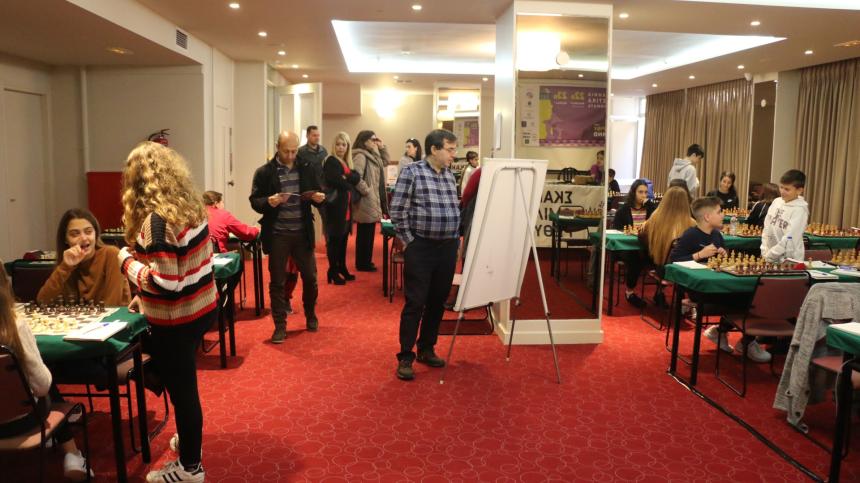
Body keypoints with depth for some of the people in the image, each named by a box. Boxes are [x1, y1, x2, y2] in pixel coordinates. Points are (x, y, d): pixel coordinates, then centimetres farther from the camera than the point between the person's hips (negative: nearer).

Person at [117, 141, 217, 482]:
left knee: (181, 389, 7)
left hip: (176, 320, -9)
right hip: (202, 305, 9)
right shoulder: (191, 205, 2)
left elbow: (164, 282, -26)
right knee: (183, 384, 27)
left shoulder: (157, 219, -24)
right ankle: (190, 439, 47)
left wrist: (127, 260, -12)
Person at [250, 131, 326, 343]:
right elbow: (254, 201, -5)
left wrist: (320, 198, -12)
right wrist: (269, 201, -25)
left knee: (310, 277, 12)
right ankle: (280, 325, 17)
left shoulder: (307, 170, 5)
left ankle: (310, 315, 35)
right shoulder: (264, 172, -4)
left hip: (302, 233, 3)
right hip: (277, 234, -2)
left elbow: (317, 196, 12)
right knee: (277, 282, 5)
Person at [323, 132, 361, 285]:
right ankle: (333, 271, 2)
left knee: (343, 239, 13)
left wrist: (347, 177, -18)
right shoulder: (330, 161, -7)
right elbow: (337, 182, -19)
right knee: (334, 239, -4)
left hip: (346, 206, 8)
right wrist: (350, 184, -3)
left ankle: (342, 268, 24)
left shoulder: (348, 163, 16)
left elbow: (357, 178, 0)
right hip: (335, 206, -8)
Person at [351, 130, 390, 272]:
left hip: (373, 201, 10)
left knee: (369, 234, 15)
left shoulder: (372, 155, 14)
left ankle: (365, 261, 24)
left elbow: (385, 162, 26)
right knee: (364, 234, -2)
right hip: (366, 202, -10)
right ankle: (362, 263, 7)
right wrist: (367, 191, -19)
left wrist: (382, 147, 13)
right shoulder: (360, 156, -16)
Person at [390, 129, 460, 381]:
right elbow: (397, 211, -9)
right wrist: (407, 241, -9)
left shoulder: (450, 175, 12)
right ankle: (405, 357, 7)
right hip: (421, 247, -6)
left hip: (448, 247, 6)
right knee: (415, 303, -3)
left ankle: (426, 349, 26)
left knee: (438, 302, 12)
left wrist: (456, 237, 11)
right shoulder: (412, 172, -8)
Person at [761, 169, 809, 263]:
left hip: (789, 260, -5)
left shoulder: (800, 210, -12)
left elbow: (789, 239, -17)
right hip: (770, 258, 5)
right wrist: (764, 252, 0)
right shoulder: (776, 202, 6)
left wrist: (769, 255, -15)